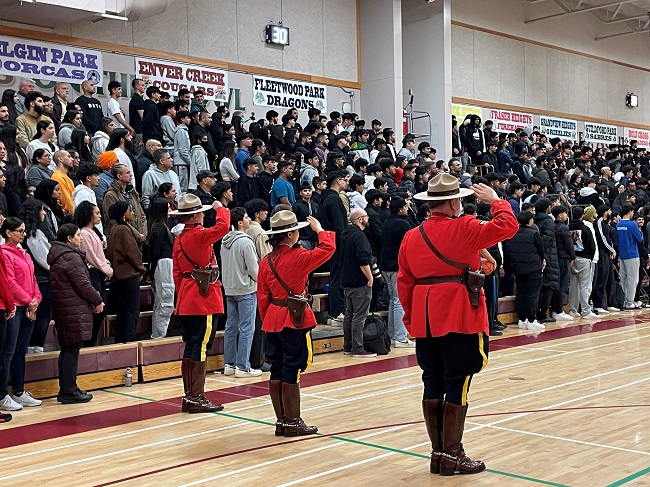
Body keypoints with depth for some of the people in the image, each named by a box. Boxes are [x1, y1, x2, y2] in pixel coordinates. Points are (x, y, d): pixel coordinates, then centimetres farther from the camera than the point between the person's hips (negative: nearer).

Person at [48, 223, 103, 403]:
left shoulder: (57, 256, 16)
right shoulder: (71, 257, -15)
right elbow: (82, 284, -17)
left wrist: (93, 299, 12)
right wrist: (97, 301, -3)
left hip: (62, 308, 10)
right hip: (74, 309, -10)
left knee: (67, 348, 14)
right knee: (73, 349, -5)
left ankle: (65, 390, 20)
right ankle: (70, 391, -2)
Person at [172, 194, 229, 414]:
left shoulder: (179, 239, 12)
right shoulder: (199, 235, -14)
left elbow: (177, 272, 15)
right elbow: (223, 226, -28)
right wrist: (220, 208, -8)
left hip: (187, 298, 9)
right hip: (204, 297, -9)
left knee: (191, 346, 13)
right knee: (201, 346, -5)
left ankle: (189, 396, 19)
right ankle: (197, 398, -2)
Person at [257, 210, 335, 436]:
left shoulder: (266, 261, 5)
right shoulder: (298, 257, -14)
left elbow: (262, 296, 8)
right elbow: (327, 249, -9)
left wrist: (267, 321, 16)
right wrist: (319, 229, 5)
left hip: (273, 319, 7)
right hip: (294, 318, -7)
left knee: (277, 371, 10)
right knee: (292, 372, -1)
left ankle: (281, 421, 19)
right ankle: (293, 423, 6)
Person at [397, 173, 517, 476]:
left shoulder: (411, 237, 7)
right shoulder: (463, 228, -8)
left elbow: (404, 282, 9)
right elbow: (507, 226, -10)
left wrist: (410, 317, 16)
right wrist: (495, 200, 6)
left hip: (425, 320, 6)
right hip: (459, 318, -6)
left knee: (433, 385, 11)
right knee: (457, 386, 1)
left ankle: (437, 453, 19)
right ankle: (452, 457, 6)